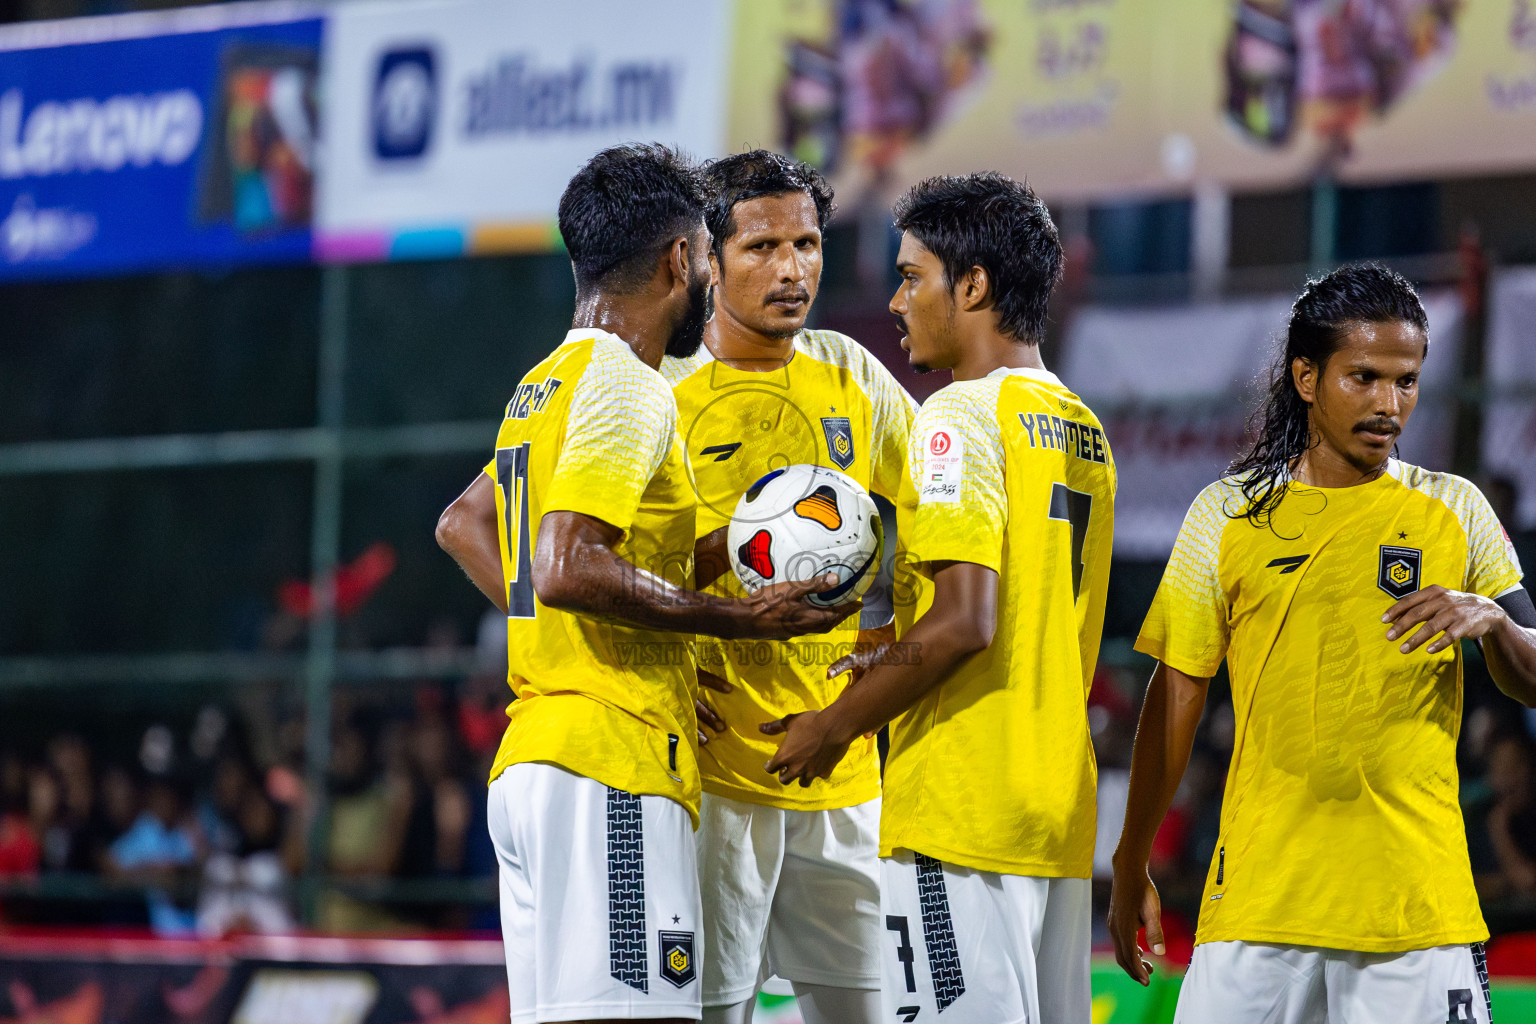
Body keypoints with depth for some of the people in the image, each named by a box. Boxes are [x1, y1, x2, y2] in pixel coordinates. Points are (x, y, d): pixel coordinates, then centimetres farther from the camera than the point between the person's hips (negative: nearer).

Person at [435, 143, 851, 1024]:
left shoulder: (546, 385, 19)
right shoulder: (627, 387, -10)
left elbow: (462, 524, 33)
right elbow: (566, 568, -21)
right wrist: (738, 619, -15)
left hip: (529, 761, 10)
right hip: (610, 767, -10)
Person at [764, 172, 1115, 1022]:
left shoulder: (960, 416, -10)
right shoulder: (1084, 430, 17)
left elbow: (964, 623, -19)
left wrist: (833, 727, -9)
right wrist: (880, 667, 21)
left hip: (960, 803, -9)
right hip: (1059, 806, 9)